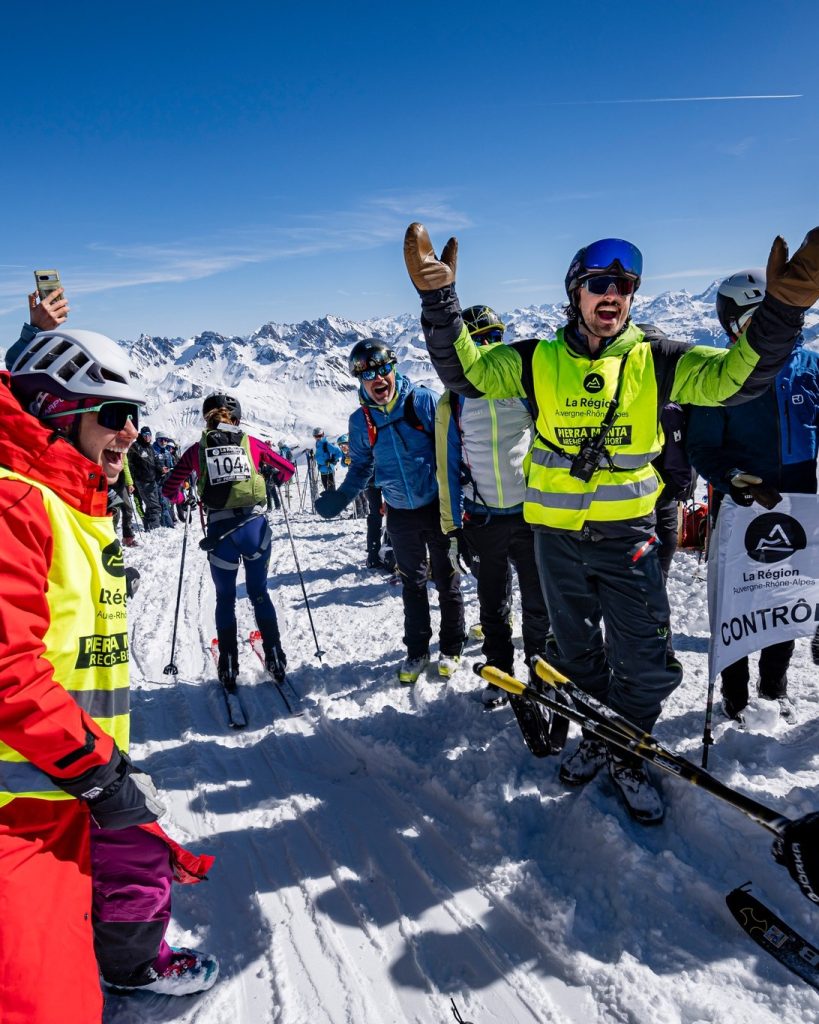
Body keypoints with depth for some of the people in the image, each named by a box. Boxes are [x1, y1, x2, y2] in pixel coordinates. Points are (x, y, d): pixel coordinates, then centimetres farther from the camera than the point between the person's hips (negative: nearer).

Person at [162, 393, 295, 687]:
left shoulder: (197, 449, 6)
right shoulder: (251, 443, 6)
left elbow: (169, 488, 9)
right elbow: (287, 468, 13)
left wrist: (183, 499, 30)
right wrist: (270, 481, 32)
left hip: (219, 531, 0)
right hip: (255, 526, 1)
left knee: (225, 599, 16)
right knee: (259, 593, 18)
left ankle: (229, 669, 17)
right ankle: (275, 657, 18)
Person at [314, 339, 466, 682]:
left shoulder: (423, 400, -12)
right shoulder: (360, 420, -2)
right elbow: (361, 466, 11)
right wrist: (340, 497, -4)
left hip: (438, 505, -3)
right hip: (401, 514, 3)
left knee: (447, 580, 9)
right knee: (412, 584, 14)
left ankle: (451, 648, 26)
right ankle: (416, 651, 29)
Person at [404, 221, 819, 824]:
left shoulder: (655, 360, -2)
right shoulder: (537, 361, -2)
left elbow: (736, 376, -10)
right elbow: (463, 368, -8)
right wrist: (439, 299, -23)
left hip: (628, 532, 0)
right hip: (557, 534, 1)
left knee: (643, 657, 3)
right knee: (579, 649, 17)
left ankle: (630, 756, 29)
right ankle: (597, 737, 41)